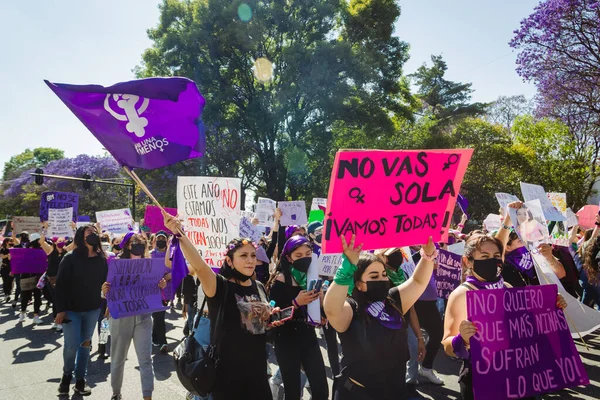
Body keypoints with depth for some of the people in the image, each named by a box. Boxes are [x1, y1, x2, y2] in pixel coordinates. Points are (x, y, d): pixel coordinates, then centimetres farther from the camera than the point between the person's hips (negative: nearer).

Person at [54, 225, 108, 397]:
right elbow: (60, 284, -11)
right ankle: (67, 375, 24)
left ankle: (80, 380, 24)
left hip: (92, 309, 3)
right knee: (72, 345, -4)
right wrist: (60, 309, -14)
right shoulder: (70, 258, -10)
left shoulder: (102, 259, 0)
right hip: (71, 309, -3)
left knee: (85, 344, 10)